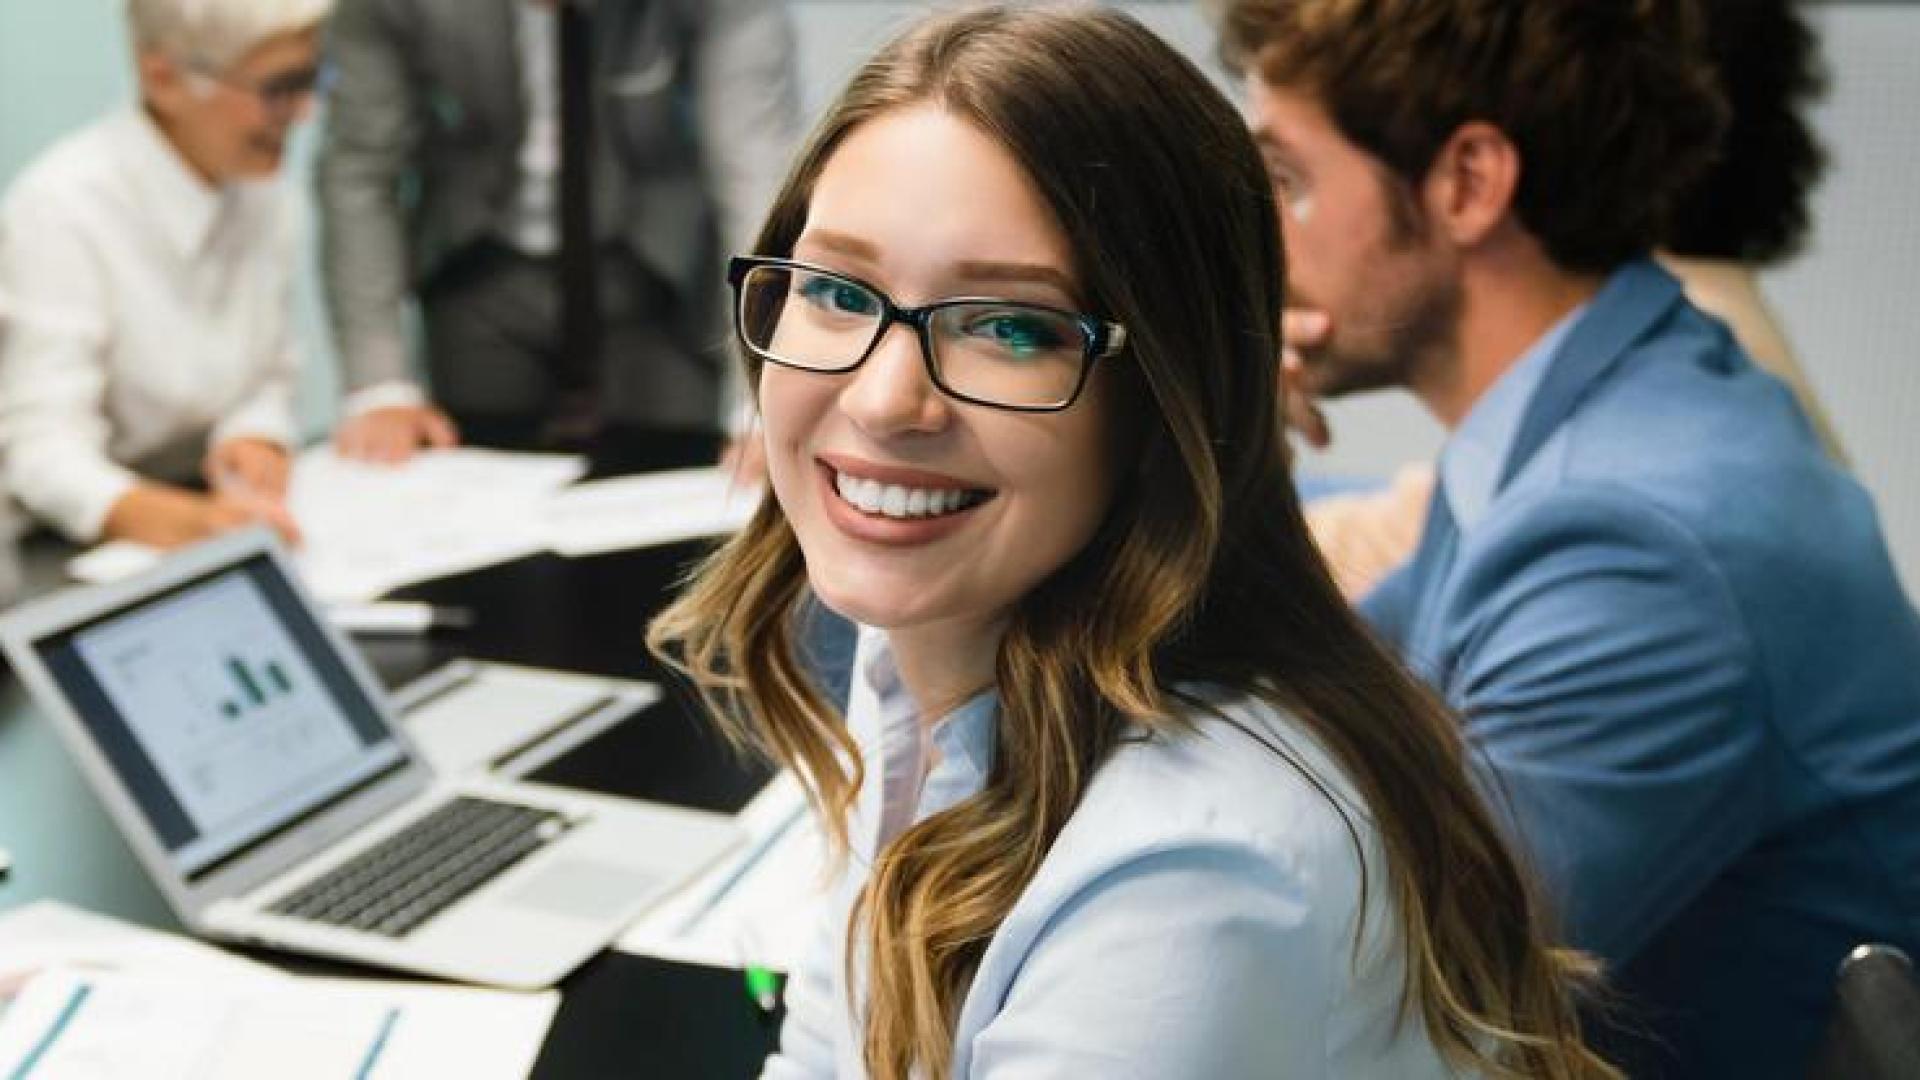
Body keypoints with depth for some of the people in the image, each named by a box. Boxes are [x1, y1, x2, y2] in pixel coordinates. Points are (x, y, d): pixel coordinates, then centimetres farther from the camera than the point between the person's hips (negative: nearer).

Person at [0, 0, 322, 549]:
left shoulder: (259, 186, 0)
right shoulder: (61, 208, -19)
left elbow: (271, 377, 7)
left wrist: (255, 442, -16)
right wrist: (183, 522, -43)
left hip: (218, 504, 6)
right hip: (84, 546, -5)